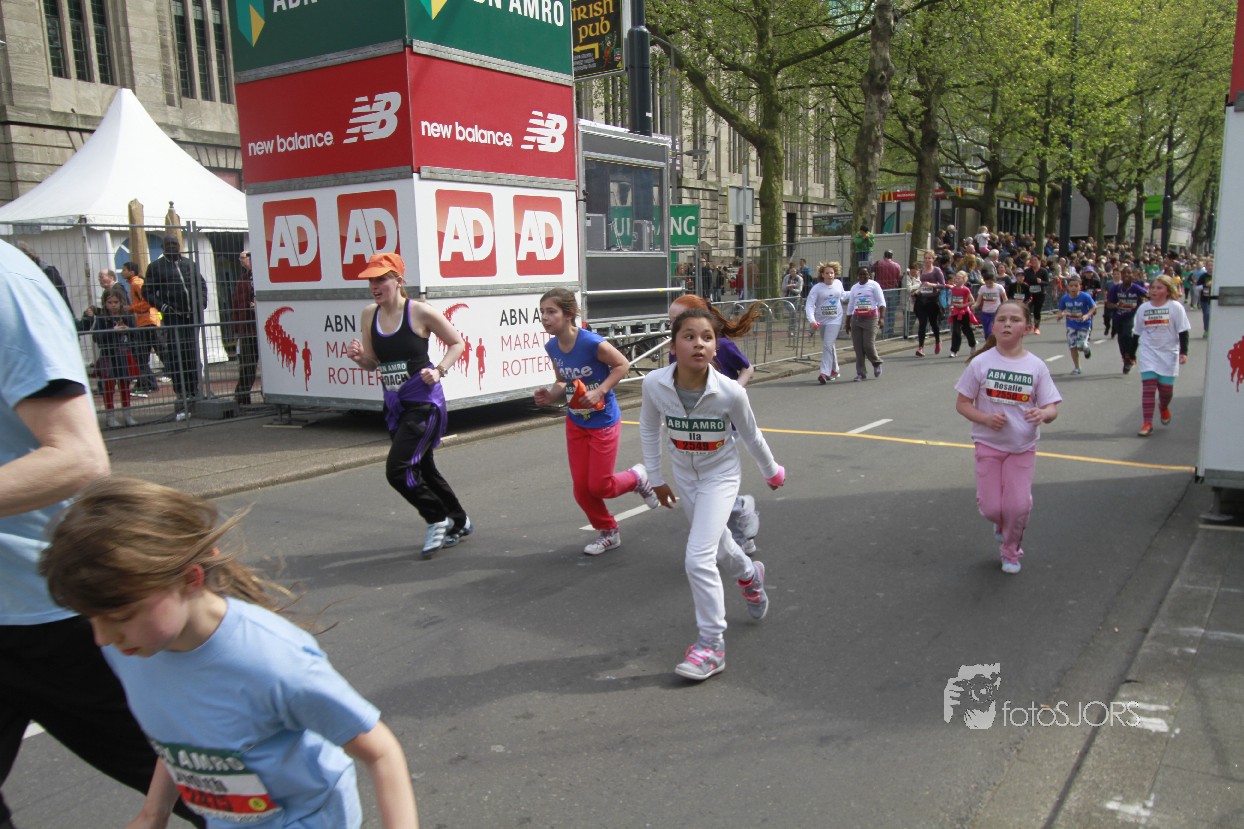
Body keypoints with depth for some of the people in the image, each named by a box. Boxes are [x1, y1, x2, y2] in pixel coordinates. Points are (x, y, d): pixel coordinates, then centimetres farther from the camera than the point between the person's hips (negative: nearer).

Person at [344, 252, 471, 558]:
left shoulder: (420, 312, -12)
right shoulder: (369, 315, 4)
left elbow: (456, 343, -1)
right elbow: (372, 363, 12)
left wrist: (439, 371, -15)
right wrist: (358, 356, -10)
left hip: (424, 403, -7)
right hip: (394, 405, 7)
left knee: (398, 469, -14)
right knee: (423, 469, 16)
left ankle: (437, 519, 9)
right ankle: (459, 522, 36)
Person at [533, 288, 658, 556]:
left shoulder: (592, 343, -26)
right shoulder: (552, 347, -6)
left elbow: (623, 365, -15)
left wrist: (599, 392, -25)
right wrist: (551, 396, -15)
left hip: (604, 422, -6)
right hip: (575, 423, 6)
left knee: (599, 487, 1)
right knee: (581, 488, 8)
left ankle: (636, 477, 33)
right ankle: (608, 533, 30)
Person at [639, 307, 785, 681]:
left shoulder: (730, 392, -29)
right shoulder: (654, 384, -23)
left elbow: (750, 436, -9)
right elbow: (649, 429, -3)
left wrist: (771, 471, 7)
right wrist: (656, 478, 3)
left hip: (720, 474, -4)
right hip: (684, 475, 4)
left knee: (698, 558, -15)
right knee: (715, 543, 24)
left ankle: (711, 645, 2)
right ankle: (749, 575, 59)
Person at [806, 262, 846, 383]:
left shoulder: (838, 283, -1)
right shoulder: (817, 288, -11)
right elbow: (810, 305, -19)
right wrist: (812, 320, -30)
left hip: (835, 320, -1)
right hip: (821, 320, 1)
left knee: (828, 345, -14)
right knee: (828, 346, 16)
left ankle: (824, 373, -16)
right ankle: (834, 370, 33)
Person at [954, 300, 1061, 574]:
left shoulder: (1036, 366, -5)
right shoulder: (981, 362, -8)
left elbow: (1051, 408, -3)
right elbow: (962, 403, -3)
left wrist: (1042, 414, -27)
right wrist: (986, 418, -21)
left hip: (1023, 448, 0)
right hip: (988, 445, 0)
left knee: (1018, 506, -5)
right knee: (991, 507, 0)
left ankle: (1011, 551, 25)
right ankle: (1002, 524, 39)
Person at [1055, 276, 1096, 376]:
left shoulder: (1085, 297, -15)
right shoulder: (1064, 298, -7)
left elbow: (1094, 307, -6)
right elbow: (1061, 310, 6)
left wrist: (1087, 315, -21)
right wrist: (1060, 315, -16)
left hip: (1084, 325, -3)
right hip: (1071, 325, 3)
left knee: (1081, 345, -15)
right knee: (1073, 347, 2)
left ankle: (1087, 348, 25)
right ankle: (1077, 368, 16)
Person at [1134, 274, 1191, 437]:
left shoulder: (1175, 307, -4)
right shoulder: (1143, 308, 4)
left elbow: (1183, 332, -3)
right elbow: (1137, 333, 12)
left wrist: (1183, 352, -11)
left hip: (1168, 353, -1)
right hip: (1148, 352, 1)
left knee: (1166, 388, 5)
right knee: (1148, 387, -9)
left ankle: (1164, 407, 41)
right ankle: (1147, 423, -9)